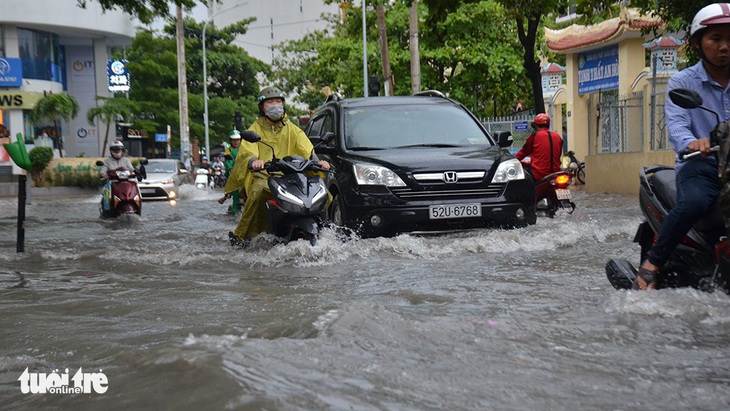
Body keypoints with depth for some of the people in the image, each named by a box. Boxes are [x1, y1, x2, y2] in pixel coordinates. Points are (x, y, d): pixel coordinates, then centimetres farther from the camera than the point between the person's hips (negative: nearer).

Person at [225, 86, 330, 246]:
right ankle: (241, 235, -30)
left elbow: (307, 150, 5)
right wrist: (253, 162, -31)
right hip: (262, 175, -2)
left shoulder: (292, 130, 20)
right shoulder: (255, 129, 12)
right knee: (258, 192, -37)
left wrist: (318, 162, -18)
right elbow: (247, 152, -6)